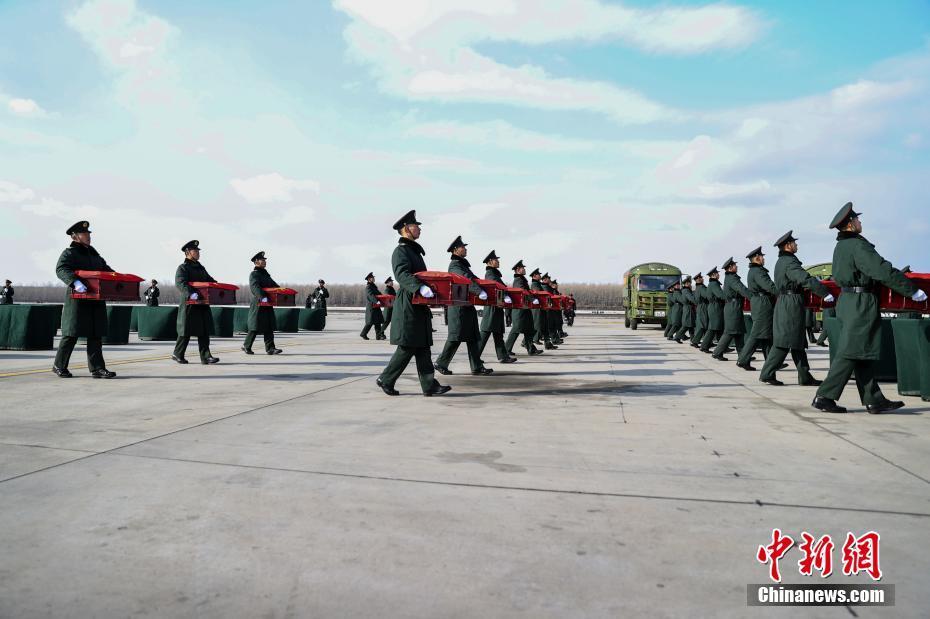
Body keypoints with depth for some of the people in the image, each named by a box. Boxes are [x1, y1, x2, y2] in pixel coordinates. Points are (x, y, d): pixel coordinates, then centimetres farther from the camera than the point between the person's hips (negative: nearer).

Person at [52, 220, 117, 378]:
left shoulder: (93, 252, 20)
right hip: (78, 299, -7)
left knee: (96, 334, 4)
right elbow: (61, 270, -19)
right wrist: (75, 282, -35)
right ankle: (59, 366, 15)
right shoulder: (69, 253, -3)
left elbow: (105, 268, 28)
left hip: (96, 300, 7)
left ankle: (97, 368, 5)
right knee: (72, 333, -1)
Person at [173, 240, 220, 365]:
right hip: (189, 304, -7)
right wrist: (191, 293, -34)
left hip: (203, 304, 7)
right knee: (186, 331, 0)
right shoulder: (183, 268, -4)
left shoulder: (200, 268, 21)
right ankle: (177, 354, 16)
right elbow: (180, 283, -19)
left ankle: (205, 357, 0)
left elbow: (210, 281, 23)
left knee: (204, 331, 1)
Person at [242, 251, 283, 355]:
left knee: (269, 327, 3)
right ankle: (246, 346, 13)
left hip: (268, 305, 8)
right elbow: (255, 287, -23)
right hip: (258, 305, -8)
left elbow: (273, 285, 22)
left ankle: (270, 348, 3)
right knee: (255, 327, -2)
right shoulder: (254, 274, -7)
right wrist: (262, 297, -38)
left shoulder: (265, 273, 19)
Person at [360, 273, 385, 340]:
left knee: (378, 321, 4)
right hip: (371, 307, -9)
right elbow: (371, 295, -25)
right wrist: (377, 301, -38)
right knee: (371, 321, -7)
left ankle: (379, 336, 3)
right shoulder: (368, 287, -9)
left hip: (376, 307, 9)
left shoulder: (374, 286, 20)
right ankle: (363, 334, 5)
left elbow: (378, 294, 23)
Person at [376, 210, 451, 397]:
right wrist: (420, 288, -39)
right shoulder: (401, 251, -9)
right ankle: (385, 380, 8)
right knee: (407, 347, -6)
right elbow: (402, 274, -25)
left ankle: (429, 385, 7)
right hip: (408, 306, -10)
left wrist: (432, 289, 24)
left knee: (422, 346, 6)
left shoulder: (414, 250, 21)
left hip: (419, 306, 10)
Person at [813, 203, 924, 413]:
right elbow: (884, 271, -19)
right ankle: (824, 397, -5)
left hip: (846, 300, 10)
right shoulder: (858, 245, -16)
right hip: (861, 303, -10)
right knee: (851, 352, -6)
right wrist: (913, 290, -13)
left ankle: (874, 399, 15)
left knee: (862, 354, 10)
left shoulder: (840, 246, 13)